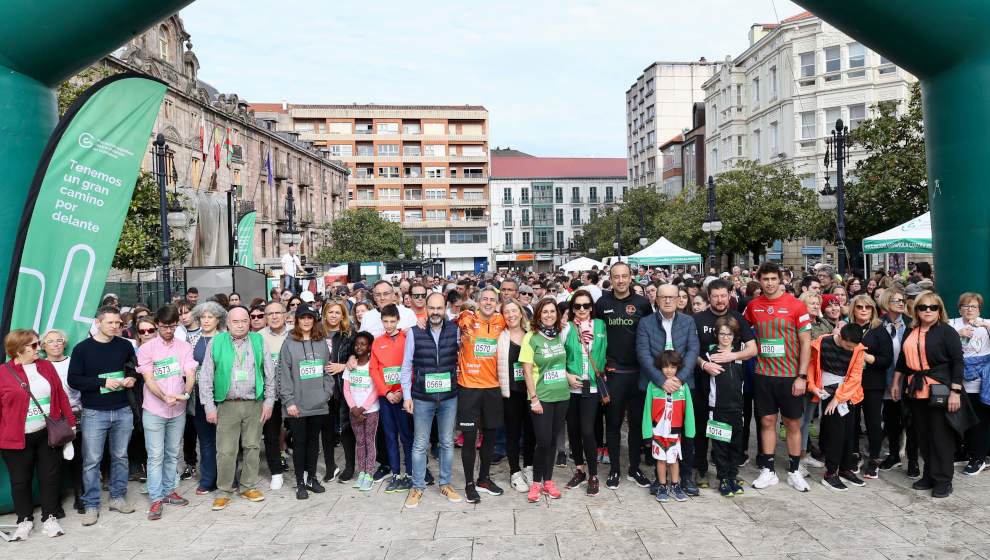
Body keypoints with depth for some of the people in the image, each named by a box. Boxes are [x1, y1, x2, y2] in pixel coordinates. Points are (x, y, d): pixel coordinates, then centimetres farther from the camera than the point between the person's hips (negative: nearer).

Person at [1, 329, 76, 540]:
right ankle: (25, 520, 25)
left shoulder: (47, 367, 6)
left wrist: (70, 422, 7)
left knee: (50, 476, 8)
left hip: (48, 434, 3)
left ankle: (49, 517, 21)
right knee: (20, 480, 9)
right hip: (17, 438, -3)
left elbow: (61, 395, 9)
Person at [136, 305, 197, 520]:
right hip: (154, 411, -3)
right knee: (156, 456, -1)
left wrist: (185, 394, -26)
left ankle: (168, 491, 26)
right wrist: (165, 397, -25)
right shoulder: (146, 348, -3)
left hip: (178, 411, 3)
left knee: (173, 454, 13)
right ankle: (156, 499, 5)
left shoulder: (185, 348, 4)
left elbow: (190, 374, -6)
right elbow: (149, 379, -10)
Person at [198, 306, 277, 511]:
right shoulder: (216, 343, 1)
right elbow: (205, 378, 3)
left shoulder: (259, 341, 5)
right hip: (227, 405, -1)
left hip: (254, 404, 2)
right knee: (226, 450, -1)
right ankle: (224, 492, 12)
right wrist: (209, 407, -2)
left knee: (252, 446, 9)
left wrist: (269, 402, 2)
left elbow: (270, 374, 7)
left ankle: (248, 486, 23)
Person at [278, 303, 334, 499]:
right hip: (297, 404, -3)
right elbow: (284, 374, -7)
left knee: (314, 441, 12)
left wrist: (327, 392, 0)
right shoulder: (289, 344, -3)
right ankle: (300, 483, 13)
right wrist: (288, 401, -12)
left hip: (319, 403, 3)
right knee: (299, 442, 3)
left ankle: (311, 478, 24)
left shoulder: (322, 344, 8)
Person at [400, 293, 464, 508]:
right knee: (420, 444, 5)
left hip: (449, 397, 1)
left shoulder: (455, 331, 0)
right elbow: (406, 367, 1)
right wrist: (406, 395, -2)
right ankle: (418, 487, 18)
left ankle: (445, 484, 25)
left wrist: (458, 385, 1)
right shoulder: (414, 332, -3)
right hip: (422, 398, -1)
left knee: (447, 442, 11)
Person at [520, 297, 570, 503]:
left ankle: (548, 480, 22)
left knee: (553, 440, 10)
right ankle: (536, 482, 12)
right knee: (543, 442, -6)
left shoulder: (559, 336, 9)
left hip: (562, 395, 5)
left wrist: (568, 376, 7)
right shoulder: (531, 338, -7)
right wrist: (534, 399, -13)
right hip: (542, 398, -5)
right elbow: (527, 371, -9)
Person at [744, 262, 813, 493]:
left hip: (790, 376, -2)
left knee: (793, 423, 6)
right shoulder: (753, 306, 2)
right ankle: (768, 470, 17)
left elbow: (806, 343, -6)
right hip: (763, 375, 3)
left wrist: (802, 376, -11)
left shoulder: (796, 305, -7)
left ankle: (794, 471, 19)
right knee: (767, 421, 8)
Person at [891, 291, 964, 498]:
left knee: (941, 436, -1)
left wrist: (955, 391, -15)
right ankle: (930, 475, 22)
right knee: (923, 436, 11)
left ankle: (943, 481, 9)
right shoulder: (911, 333, 12)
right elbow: (902, 360, 21)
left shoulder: (947, 331, -6)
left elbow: (957, 362, -10)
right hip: (916, 391, 6)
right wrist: (895, 383, 18)